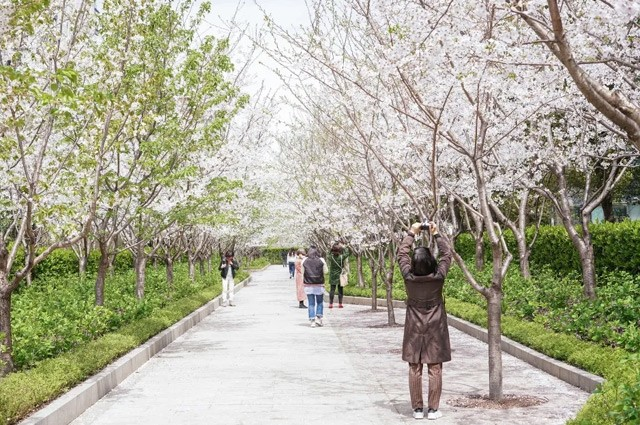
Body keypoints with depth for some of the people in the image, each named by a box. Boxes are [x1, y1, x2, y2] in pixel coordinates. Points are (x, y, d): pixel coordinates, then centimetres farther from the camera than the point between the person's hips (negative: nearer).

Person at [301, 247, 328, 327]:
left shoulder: (304, 261, 3)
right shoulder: (321, 260, -1)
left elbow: (302, 272, 5)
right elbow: (326, 271, 4)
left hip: (308, 285, 1)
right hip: (319, 285, -1)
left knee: (311, 304, 5)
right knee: (319, 302, 14)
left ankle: (312, 321, 0)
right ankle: (319, 318, 2)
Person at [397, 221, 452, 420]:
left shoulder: (408, 276, -11)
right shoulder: (438, 276, -14)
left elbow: (401, 253, 3)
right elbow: (447, 254, 1)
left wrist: (411, 233, 11)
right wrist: (436, 234, 7)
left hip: (414, 328, 1)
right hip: (435, 328, -1)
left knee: (415, 369, 6)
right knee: (434, 369, 4)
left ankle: (417, 409, 10)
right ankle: (433, 409, 6)